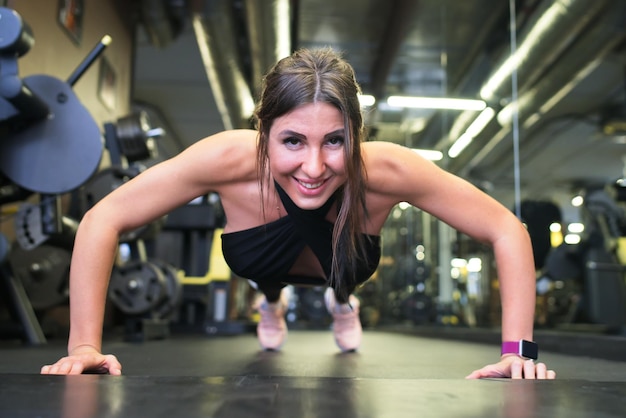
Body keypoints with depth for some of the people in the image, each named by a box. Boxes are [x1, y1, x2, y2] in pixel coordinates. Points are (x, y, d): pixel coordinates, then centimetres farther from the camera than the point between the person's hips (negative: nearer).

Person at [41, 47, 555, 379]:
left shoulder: (384, 169, -43)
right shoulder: (231, 158, -44)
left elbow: (508, 231, -34)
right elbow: (103, 221, -35)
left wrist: (518, 352, -40)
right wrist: (84, 346, -37)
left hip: (343, 261, 1)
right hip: (267, 259, 0)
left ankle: (342, 300, 62)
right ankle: (271, 302, 62)